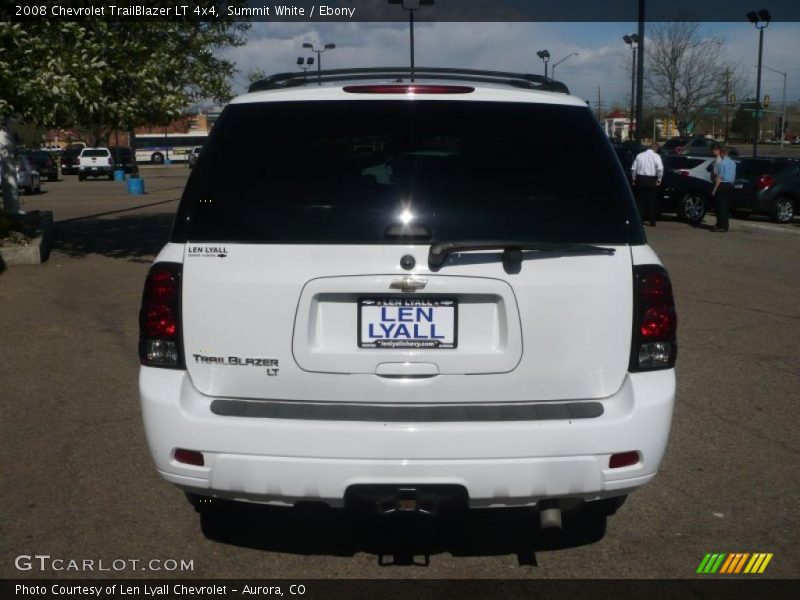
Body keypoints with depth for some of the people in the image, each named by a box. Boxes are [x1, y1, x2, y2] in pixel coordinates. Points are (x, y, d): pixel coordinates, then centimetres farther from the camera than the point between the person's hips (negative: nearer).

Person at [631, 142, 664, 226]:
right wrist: (659, 179, -6)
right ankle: (652, 221, 8)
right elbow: (660, 169, -16)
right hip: (651, 180, -3)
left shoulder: (640, 155, 6)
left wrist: (634, 179, 14)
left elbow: (633, 169, 6)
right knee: (652, 201, 7)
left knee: (640, 201, 10)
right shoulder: (656, 156, -4)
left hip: (641, 179, 3)